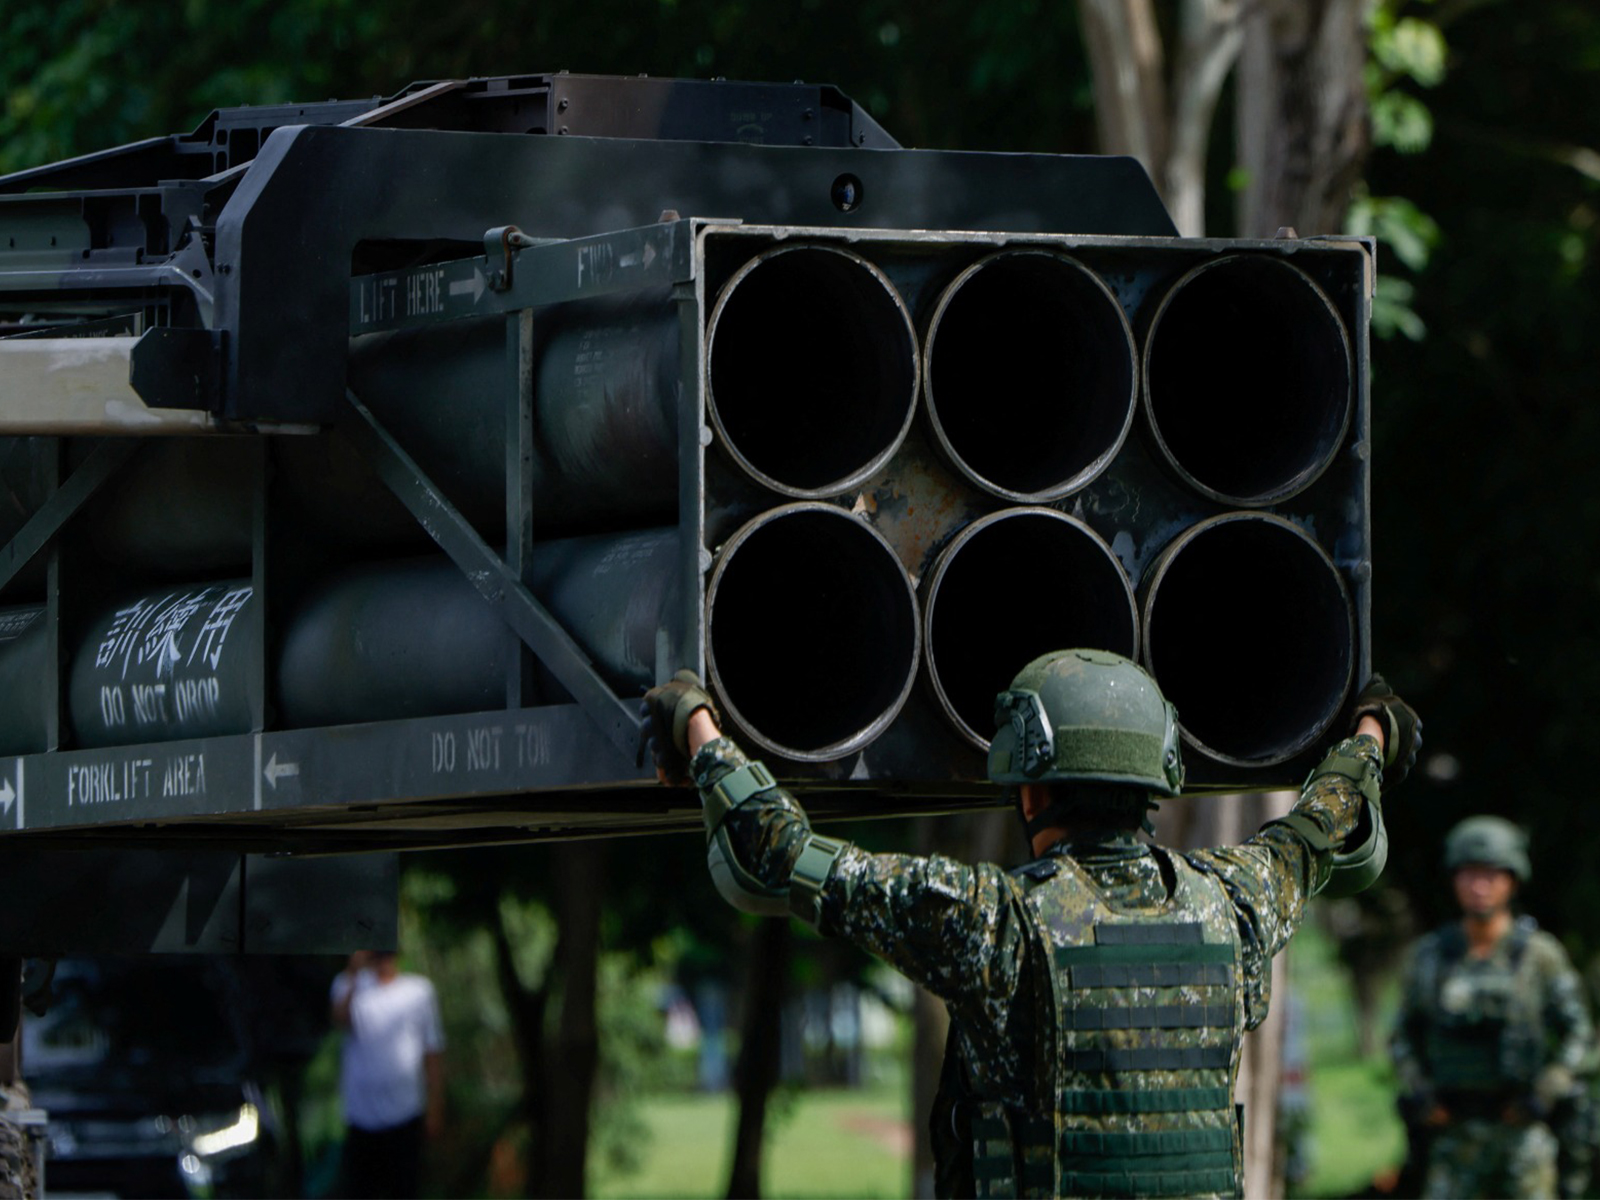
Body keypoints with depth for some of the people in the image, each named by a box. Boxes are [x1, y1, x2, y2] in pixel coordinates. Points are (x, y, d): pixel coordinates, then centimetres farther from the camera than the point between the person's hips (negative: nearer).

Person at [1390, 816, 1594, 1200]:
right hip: (1454, 1132, 2)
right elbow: (1404, 1036, 15)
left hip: (1523, 1126, -2)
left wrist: (1546, 1092, -9)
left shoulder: (1540, 955, 0)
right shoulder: (1430, 955, 7)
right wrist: (1418, 1093, 0)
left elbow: (1576, 1035, 4)